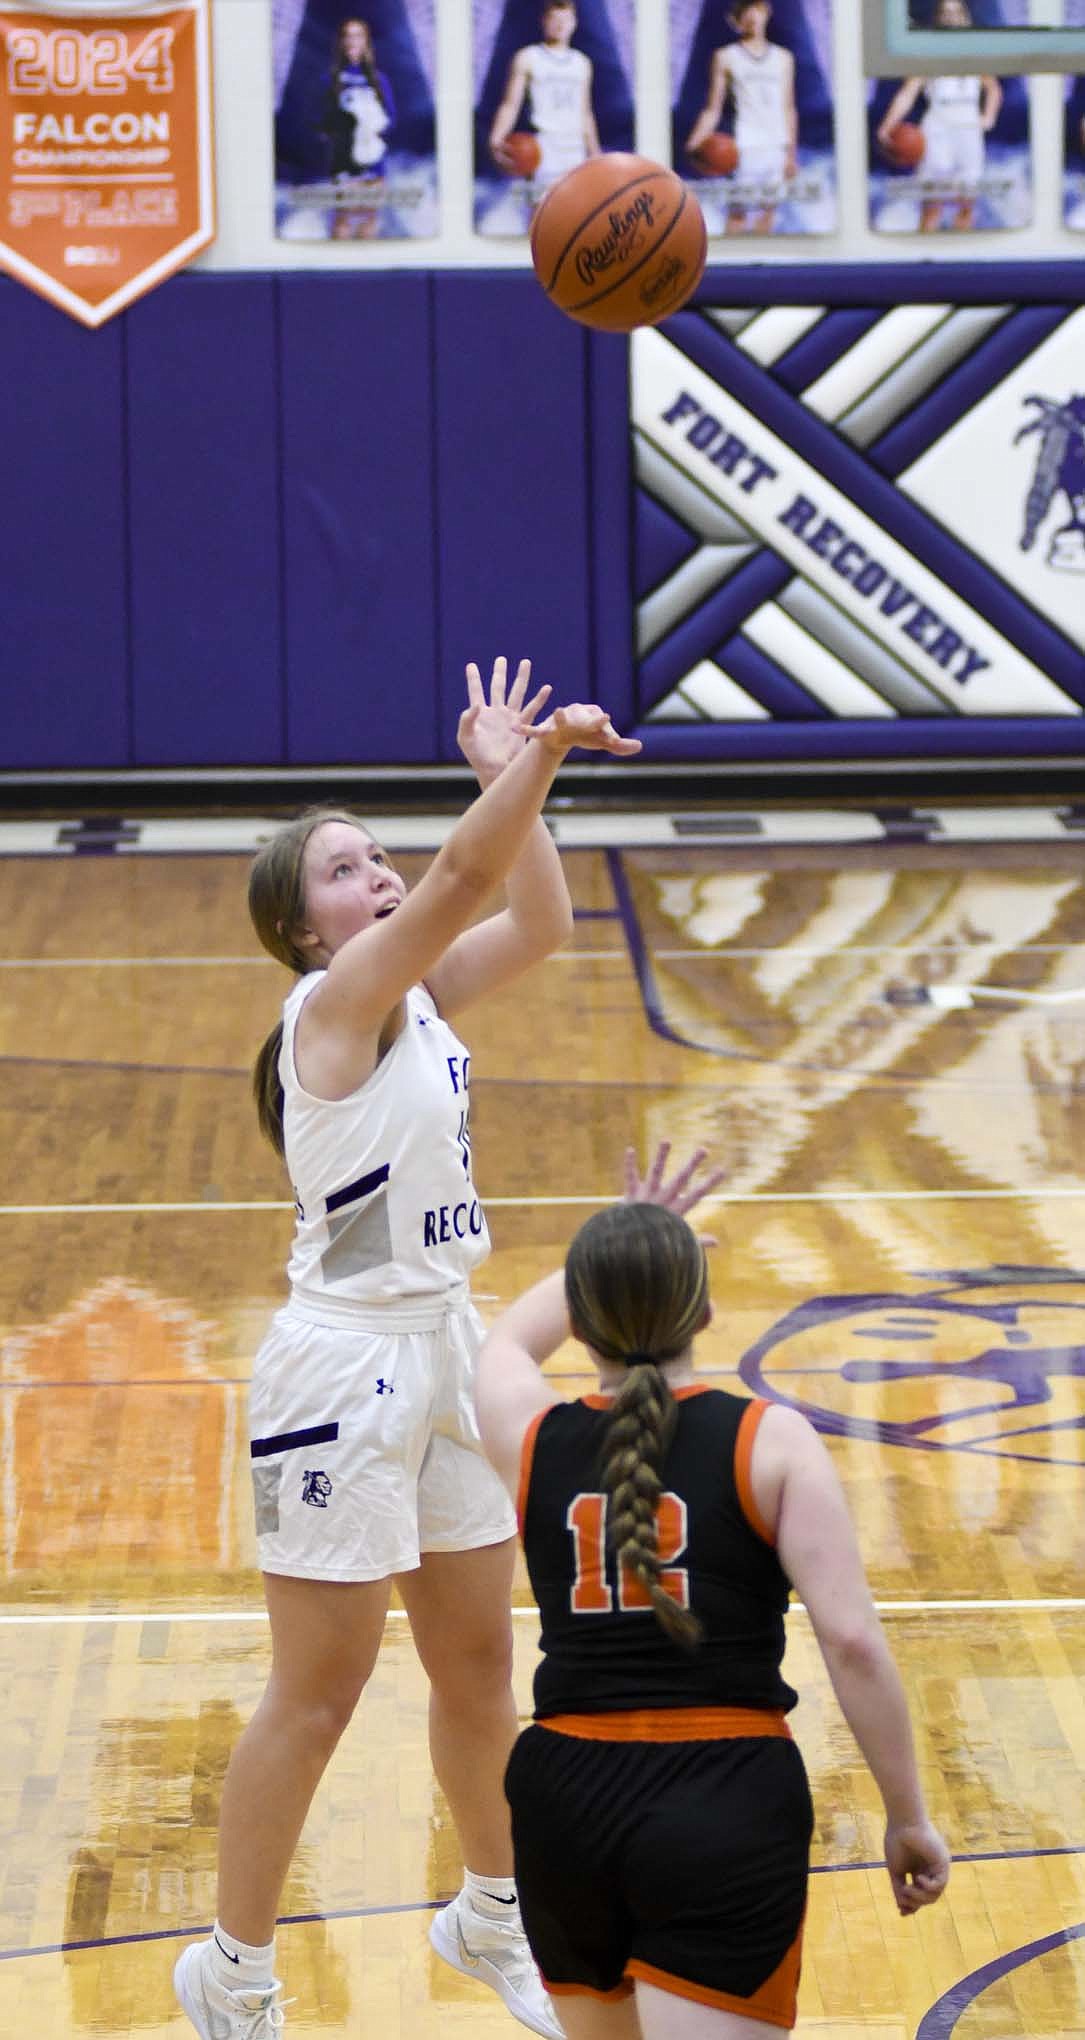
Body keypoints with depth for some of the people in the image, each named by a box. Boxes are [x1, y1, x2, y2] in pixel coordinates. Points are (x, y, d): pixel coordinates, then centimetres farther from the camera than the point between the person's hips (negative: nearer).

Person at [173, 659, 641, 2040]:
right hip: (346, 1368, -8)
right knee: (319, 1693, -1)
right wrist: (538, 758, -38)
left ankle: (491, 1918, 35)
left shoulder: (421, 996, 7)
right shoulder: (335, 1005, -16)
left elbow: (537, 923, 7)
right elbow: (463, 874, -29)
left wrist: (519, 777, -2)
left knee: (479, 1664, 17)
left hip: (441, 1355, 8)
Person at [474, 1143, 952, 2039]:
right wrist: (909, 1816, -3)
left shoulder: (532, 1441, 6)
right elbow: (852, 1641, -11)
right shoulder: (771, 1442, -4)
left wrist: (618, 1248, 42)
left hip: (567, 1800, 4)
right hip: (728, 1812, -4)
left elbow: (508, 1340, 32)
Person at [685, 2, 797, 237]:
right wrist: (697, 141, -13)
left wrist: (792, 153, 15)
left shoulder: (783, 57, 15)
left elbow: (789, 108, 18)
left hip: (776, 145, 4)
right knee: (739, 213, -8)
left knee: (768, 209, 4)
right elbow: (713, 109, 3)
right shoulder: (726, 57, 5)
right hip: (747, 145, -4)